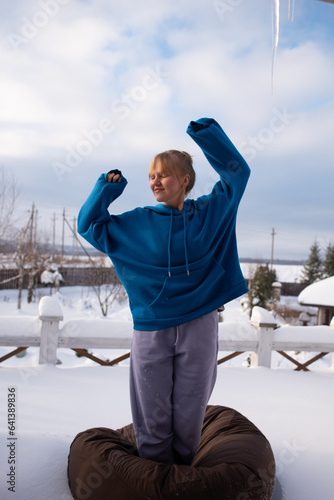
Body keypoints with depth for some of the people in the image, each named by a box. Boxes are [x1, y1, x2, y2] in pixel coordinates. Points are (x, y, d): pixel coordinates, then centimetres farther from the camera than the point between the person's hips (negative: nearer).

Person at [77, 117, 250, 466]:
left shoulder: (211, 212, 5)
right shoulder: (136, 222, 5)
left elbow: (237, 172, 10)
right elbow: (87, 224, 13)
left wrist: (206, 134, 2)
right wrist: (106, 188, 2)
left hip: (199, 327, 0)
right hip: (150, 329, 0)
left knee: (189, 416, 12)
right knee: (153, 418, 8)